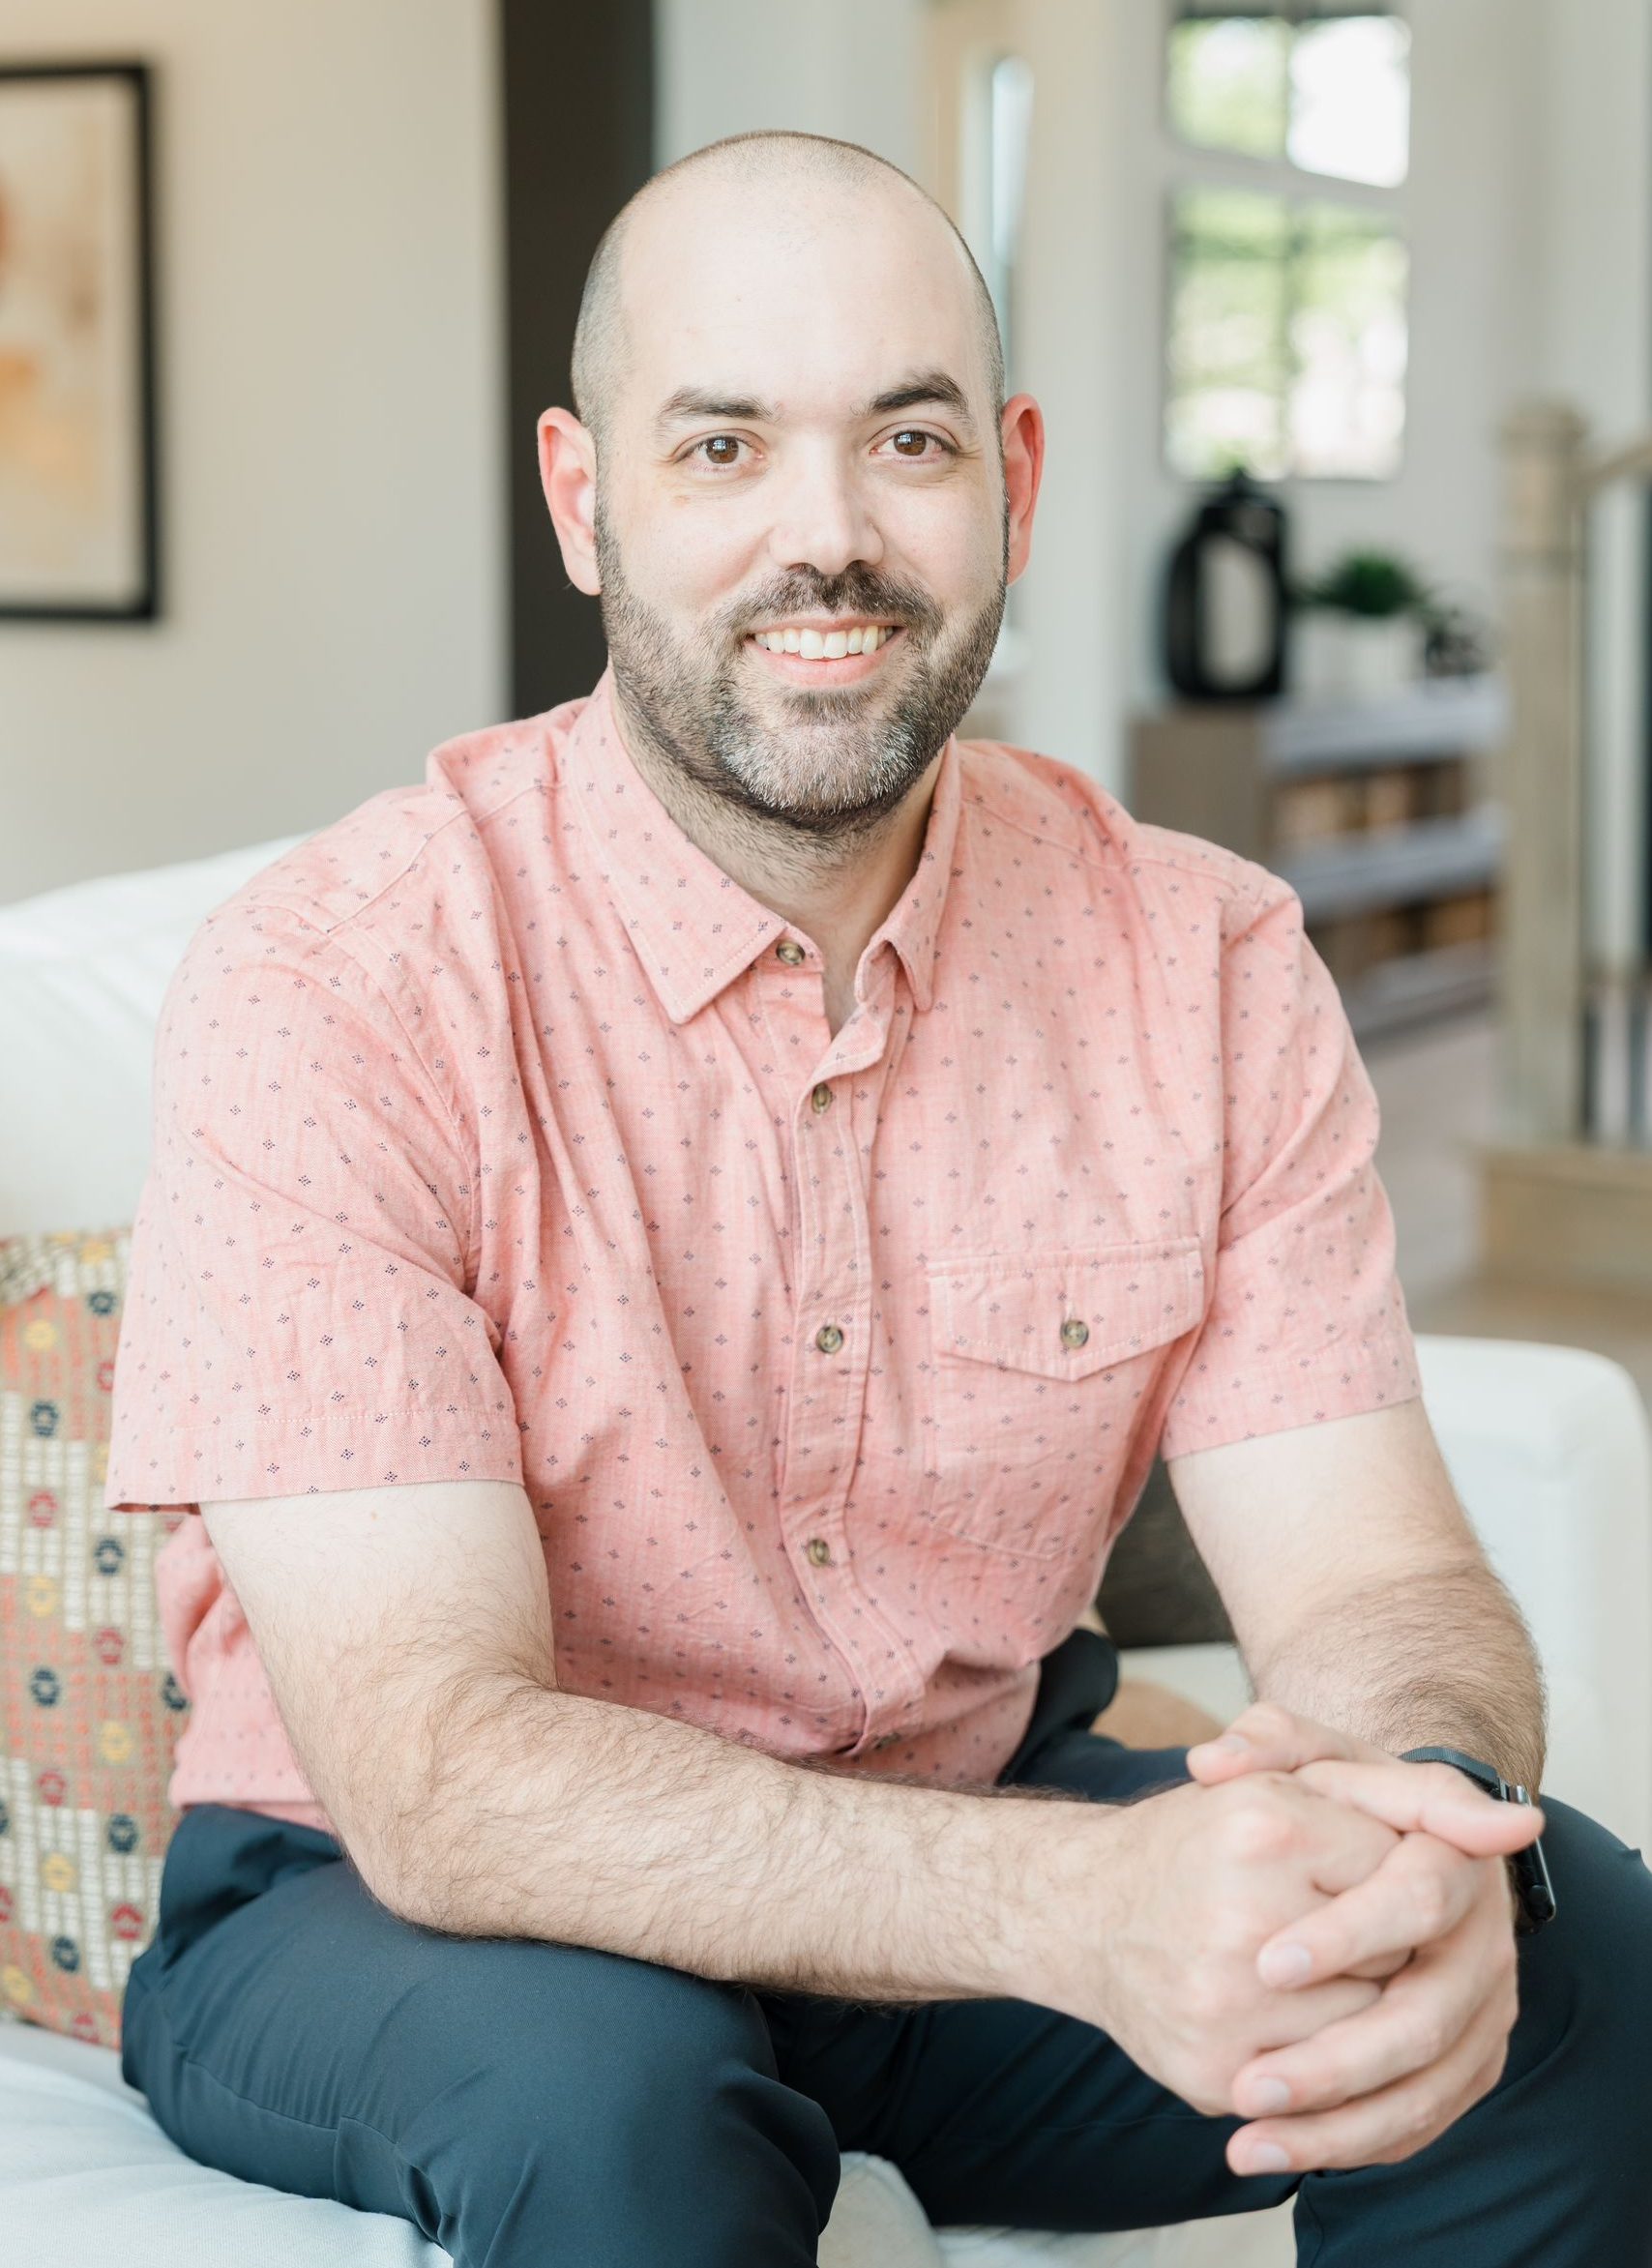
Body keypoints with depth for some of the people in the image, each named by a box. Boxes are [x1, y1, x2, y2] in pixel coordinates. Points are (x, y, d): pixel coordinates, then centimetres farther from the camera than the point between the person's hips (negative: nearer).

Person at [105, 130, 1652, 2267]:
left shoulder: (1206, 965, -7)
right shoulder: (329, 987, -21)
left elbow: (1377, 1581, -11)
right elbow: (433, 1770, -28)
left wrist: (1418, 1817, -38)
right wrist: (1086, 1902, -44)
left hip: (971, 1831, 4)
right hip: (386, 1913, -3)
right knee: (607, 2079, -36)